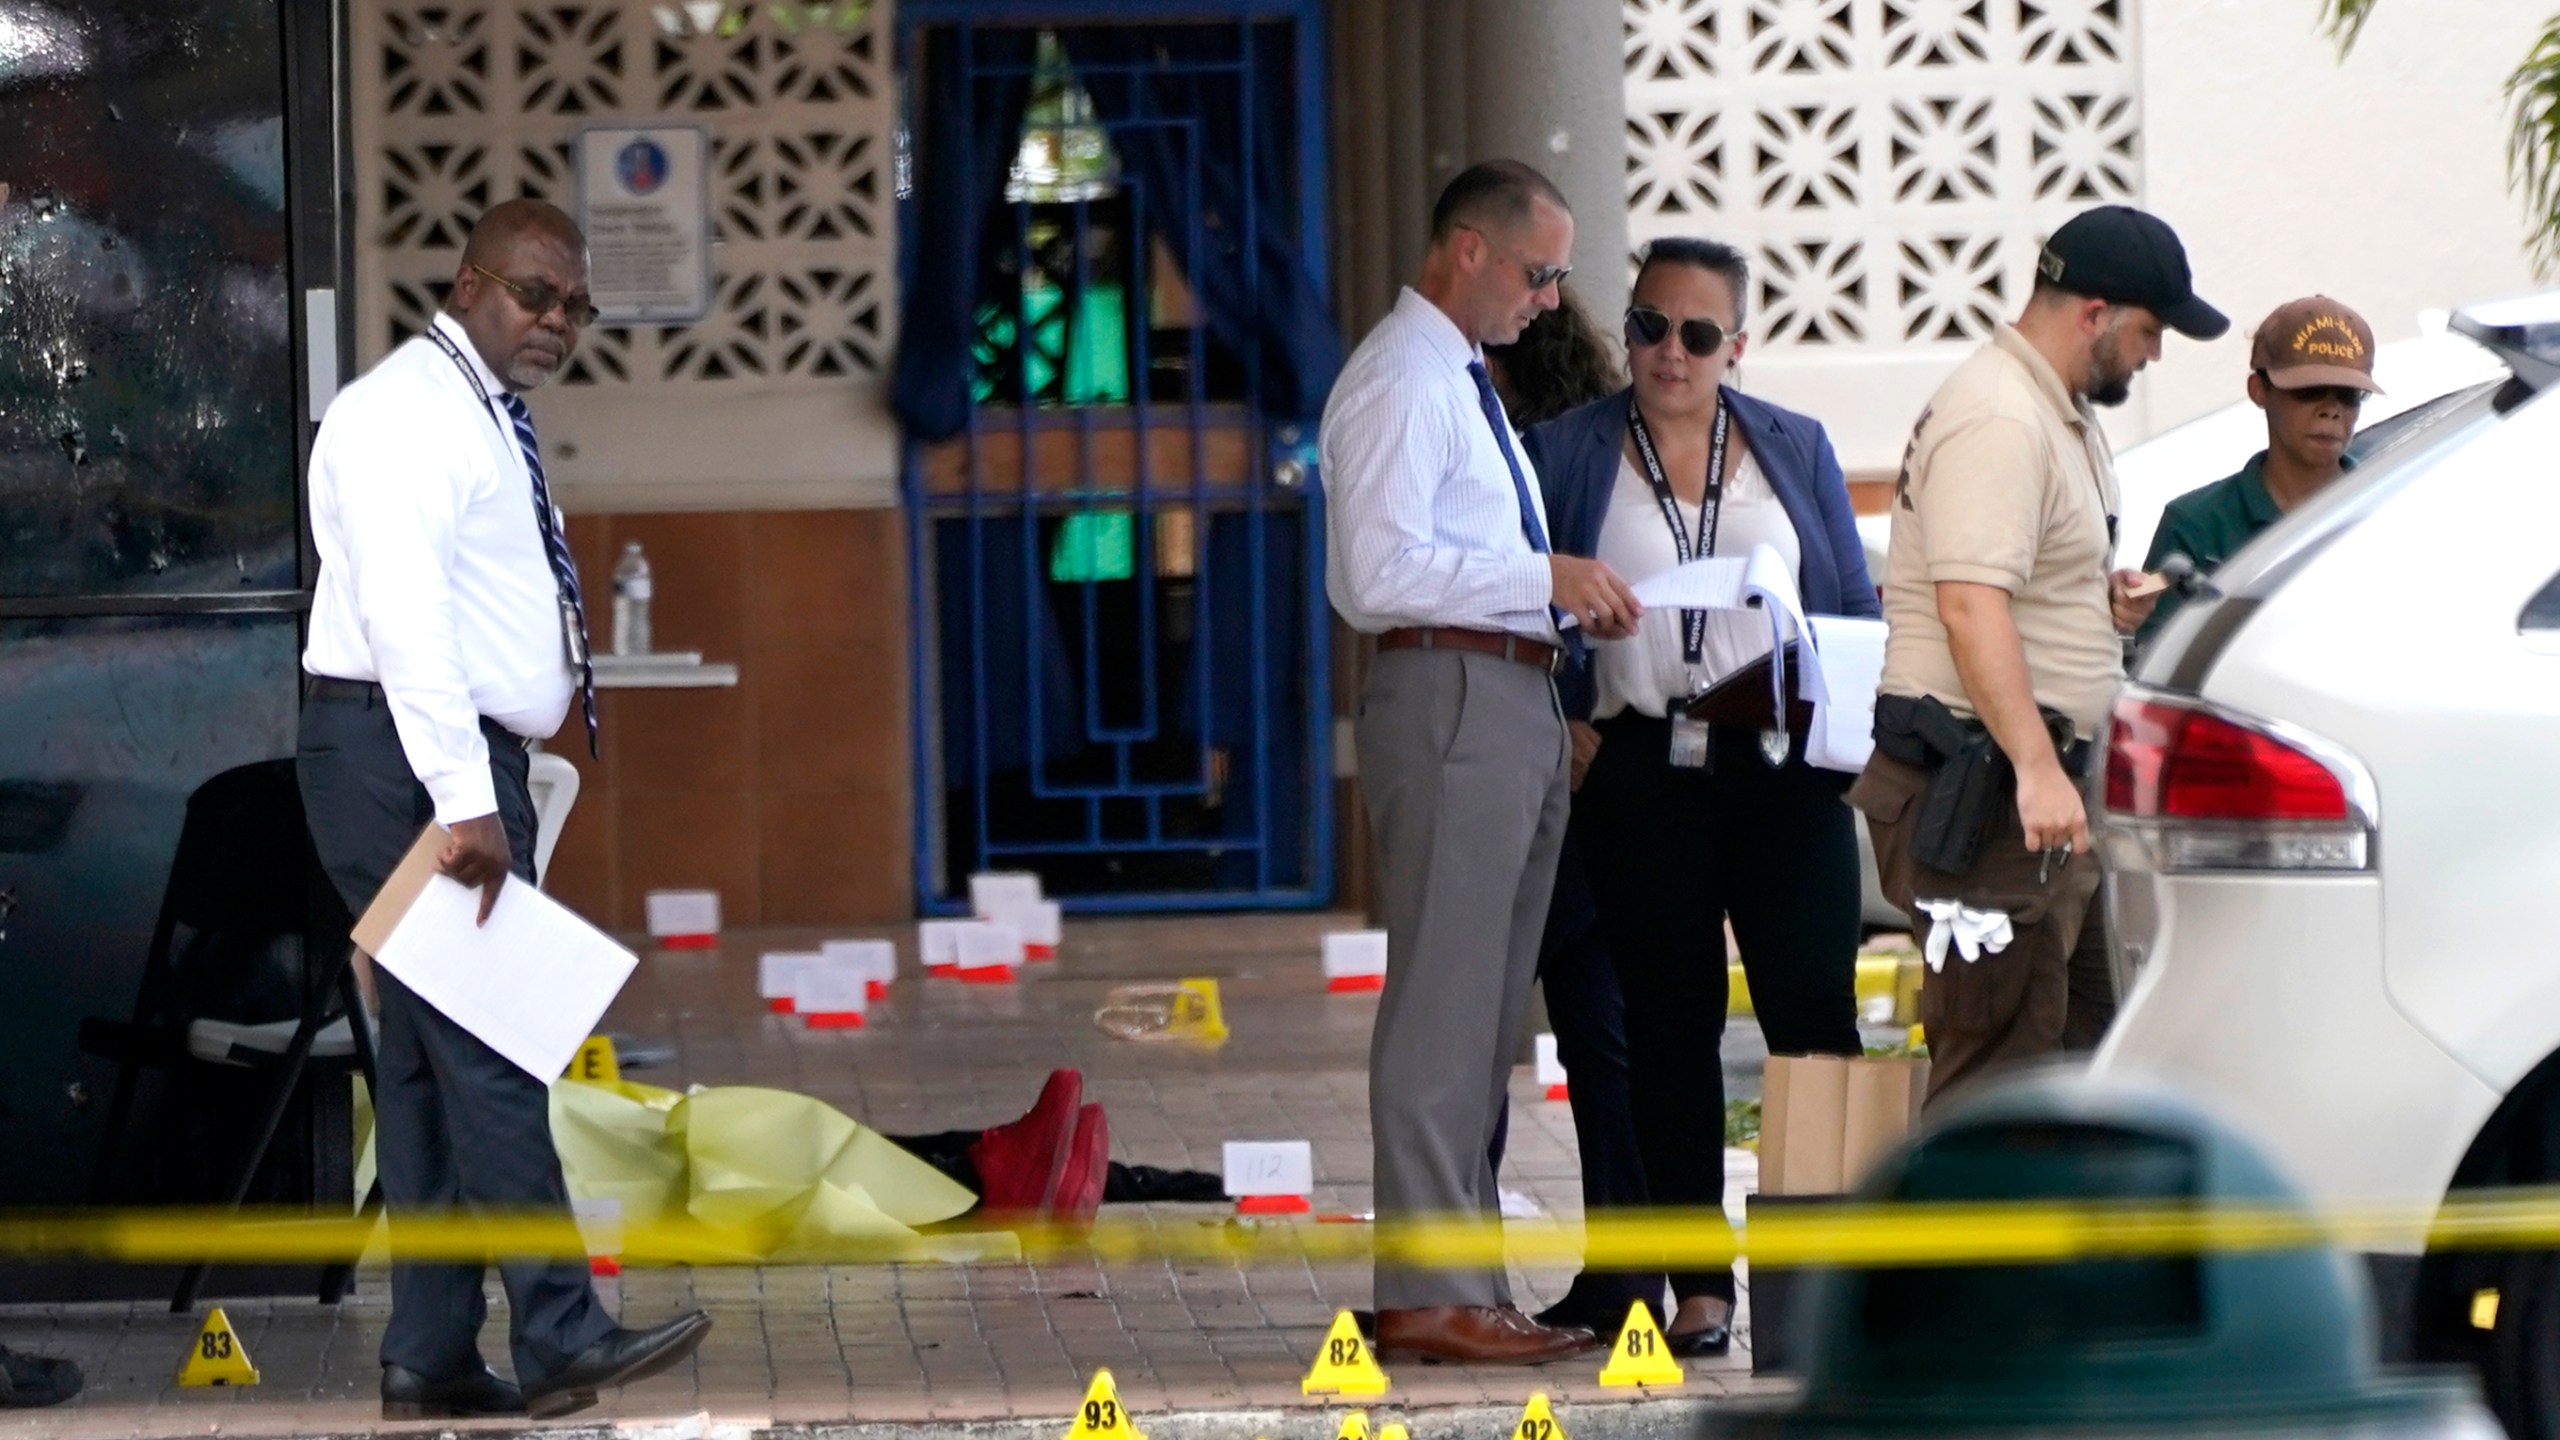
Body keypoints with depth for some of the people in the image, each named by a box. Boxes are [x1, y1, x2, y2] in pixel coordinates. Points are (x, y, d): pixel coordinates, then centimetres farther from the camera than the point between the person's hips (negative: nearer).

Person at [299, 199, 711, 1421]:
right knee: (486, 1045, -13)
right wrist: (463, 800, -27)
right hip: (405, 759, -10)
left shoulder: (487, 425, 20)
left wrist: (548, 697, 13)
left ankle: (431, 1361, 8)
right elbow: (404, 614, -21)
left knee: (434, 1059, 7)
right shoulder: (404, 413, -11)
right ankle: (559, 1338, -15)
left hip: (465, 764, 10)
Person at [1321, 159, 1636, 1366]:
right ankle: (1427, 1293, -8)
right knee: (1442, 1003, -9)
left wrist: (1566, 596, 11)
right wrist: (1545, 578, -17)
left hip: (1518, 700, 10)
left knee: (1489, 1007, 12)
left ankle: (1467, 1279, 18)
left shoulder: (1464, 380, 21)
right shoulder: (1399, 381, -11)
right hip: (1450, 697, -10)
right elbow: (1381, 574, -20)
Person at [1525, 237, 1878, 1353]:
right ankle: (1698, 1285, 7)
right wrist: (1564, 721, -5)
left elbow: (1858, 612, 13)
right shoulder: (1567, 454, 7)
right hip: (1641, 776, 0)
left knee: (1813, 1013, -8)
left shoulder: (1795, 450, 12)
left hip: (1782, 771, 0)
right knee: (1672, 1026, 3)